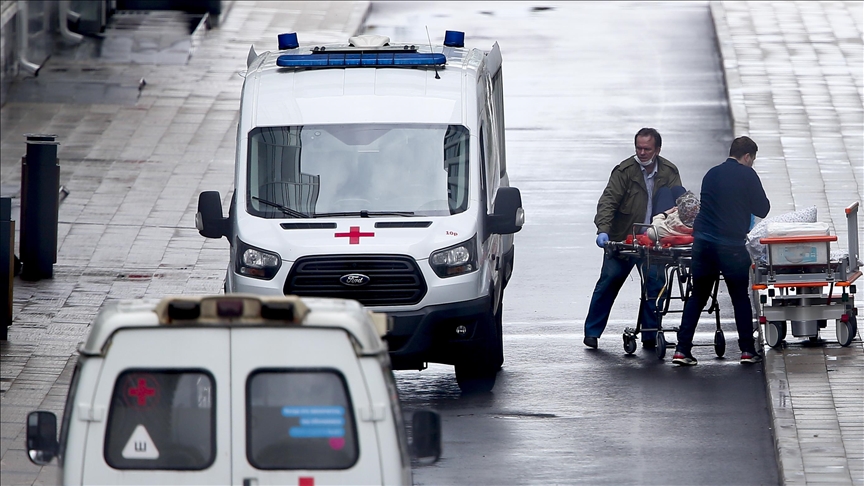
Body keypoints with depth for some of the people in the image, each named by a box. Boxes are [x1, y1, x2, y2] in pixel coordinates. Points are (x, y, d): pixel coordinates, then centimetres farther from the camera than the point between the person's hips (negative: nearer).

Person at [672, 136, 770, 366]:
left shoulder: (712, 174, 15)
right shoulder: (747, 175, -3)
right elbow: (762, 209, -1)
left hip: (702, 241, 5)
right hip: (731, 245, -5)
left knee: (697, 297, 9)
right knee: (740, 298, 8)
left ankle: (682, 350, 3)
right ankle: (748, 350, 9)